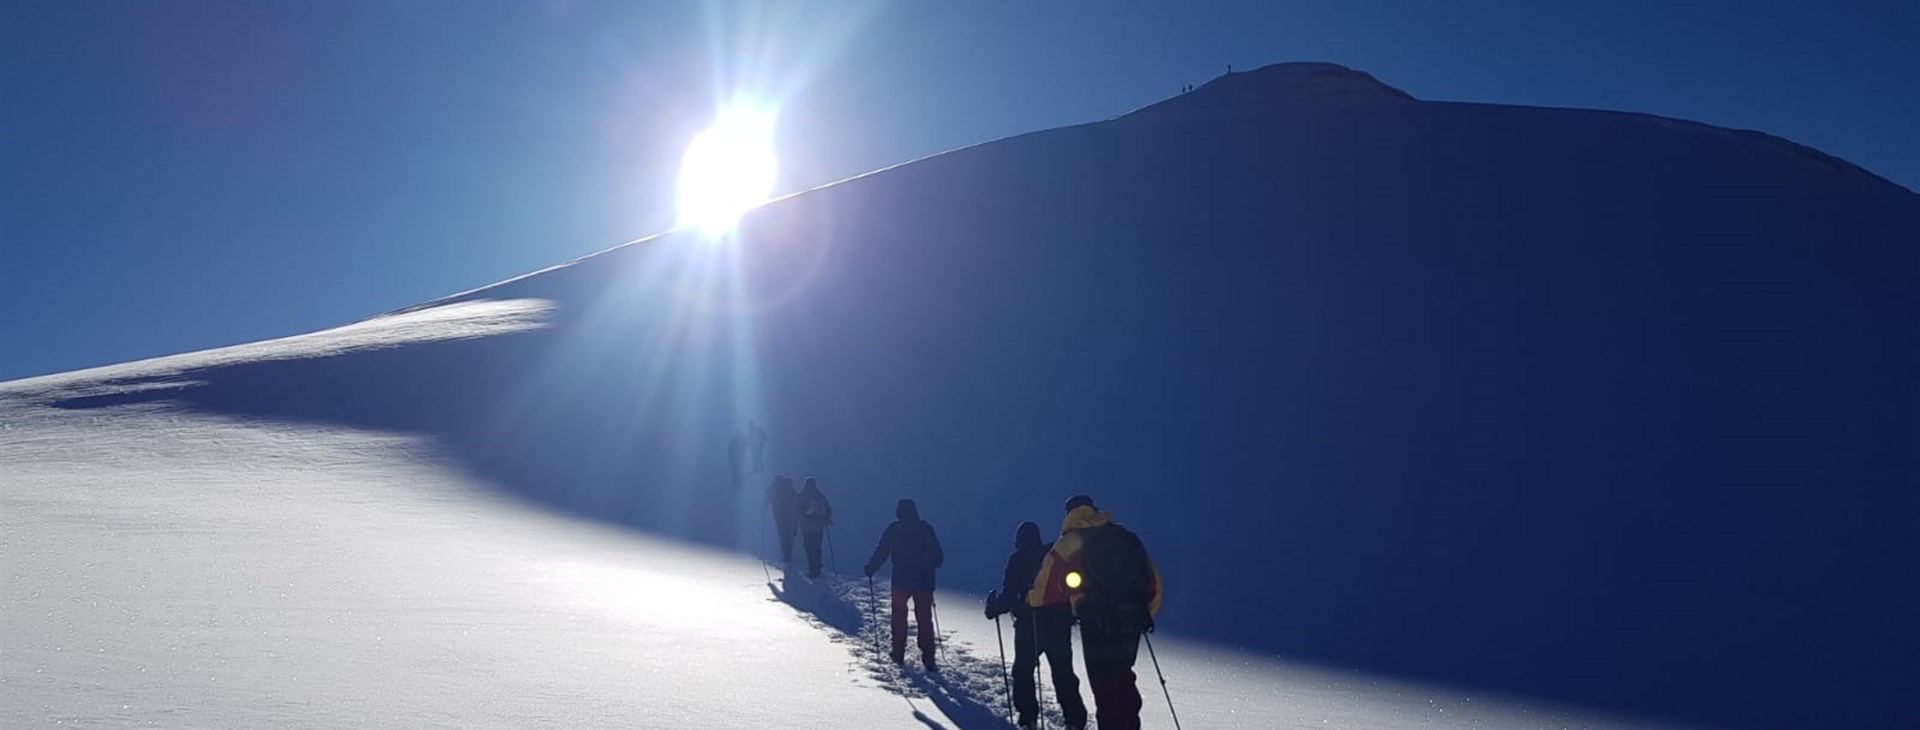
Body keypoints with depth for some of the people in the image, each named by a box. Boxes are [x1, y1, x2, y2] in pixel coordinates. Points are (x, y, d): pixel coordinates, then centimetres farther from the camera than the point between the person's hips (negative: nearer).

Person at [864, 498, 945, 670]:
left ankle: (898, 654, 15)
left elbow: (881, 552, -2)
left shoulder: (894, 529, -1)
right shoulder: (926, 529, 4)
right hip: (924, 581, 1)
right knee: (925, 619, 4)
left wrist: (870, 568, 13)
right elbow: (939, 556, 8)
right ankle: (928, 659, -2)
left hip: (901, 580, -1)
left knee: (899, 616, 15)